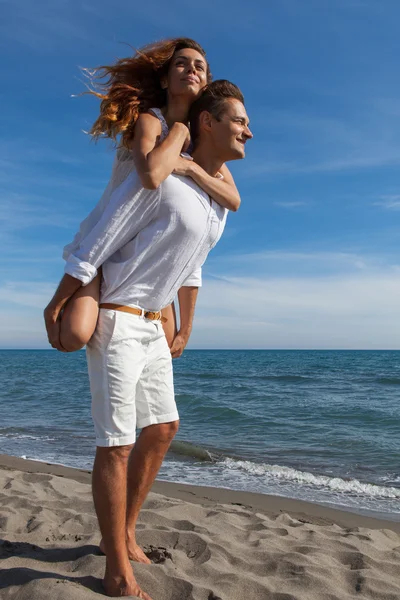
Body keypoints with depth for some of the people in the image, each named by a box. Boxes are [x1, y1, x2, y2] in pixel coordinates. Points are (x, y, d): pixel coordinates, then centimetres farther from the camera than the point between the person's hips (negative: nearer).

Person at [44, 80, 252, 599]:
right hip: (114, 322, -9)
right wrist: (56, 311, -13)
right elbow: (94, 248, -16)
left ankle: (122, 535, 28)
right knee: (117, 444, -5)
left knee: (162, 429, 12)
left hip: (151, 327, 9)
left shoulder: (220, 198, 9)